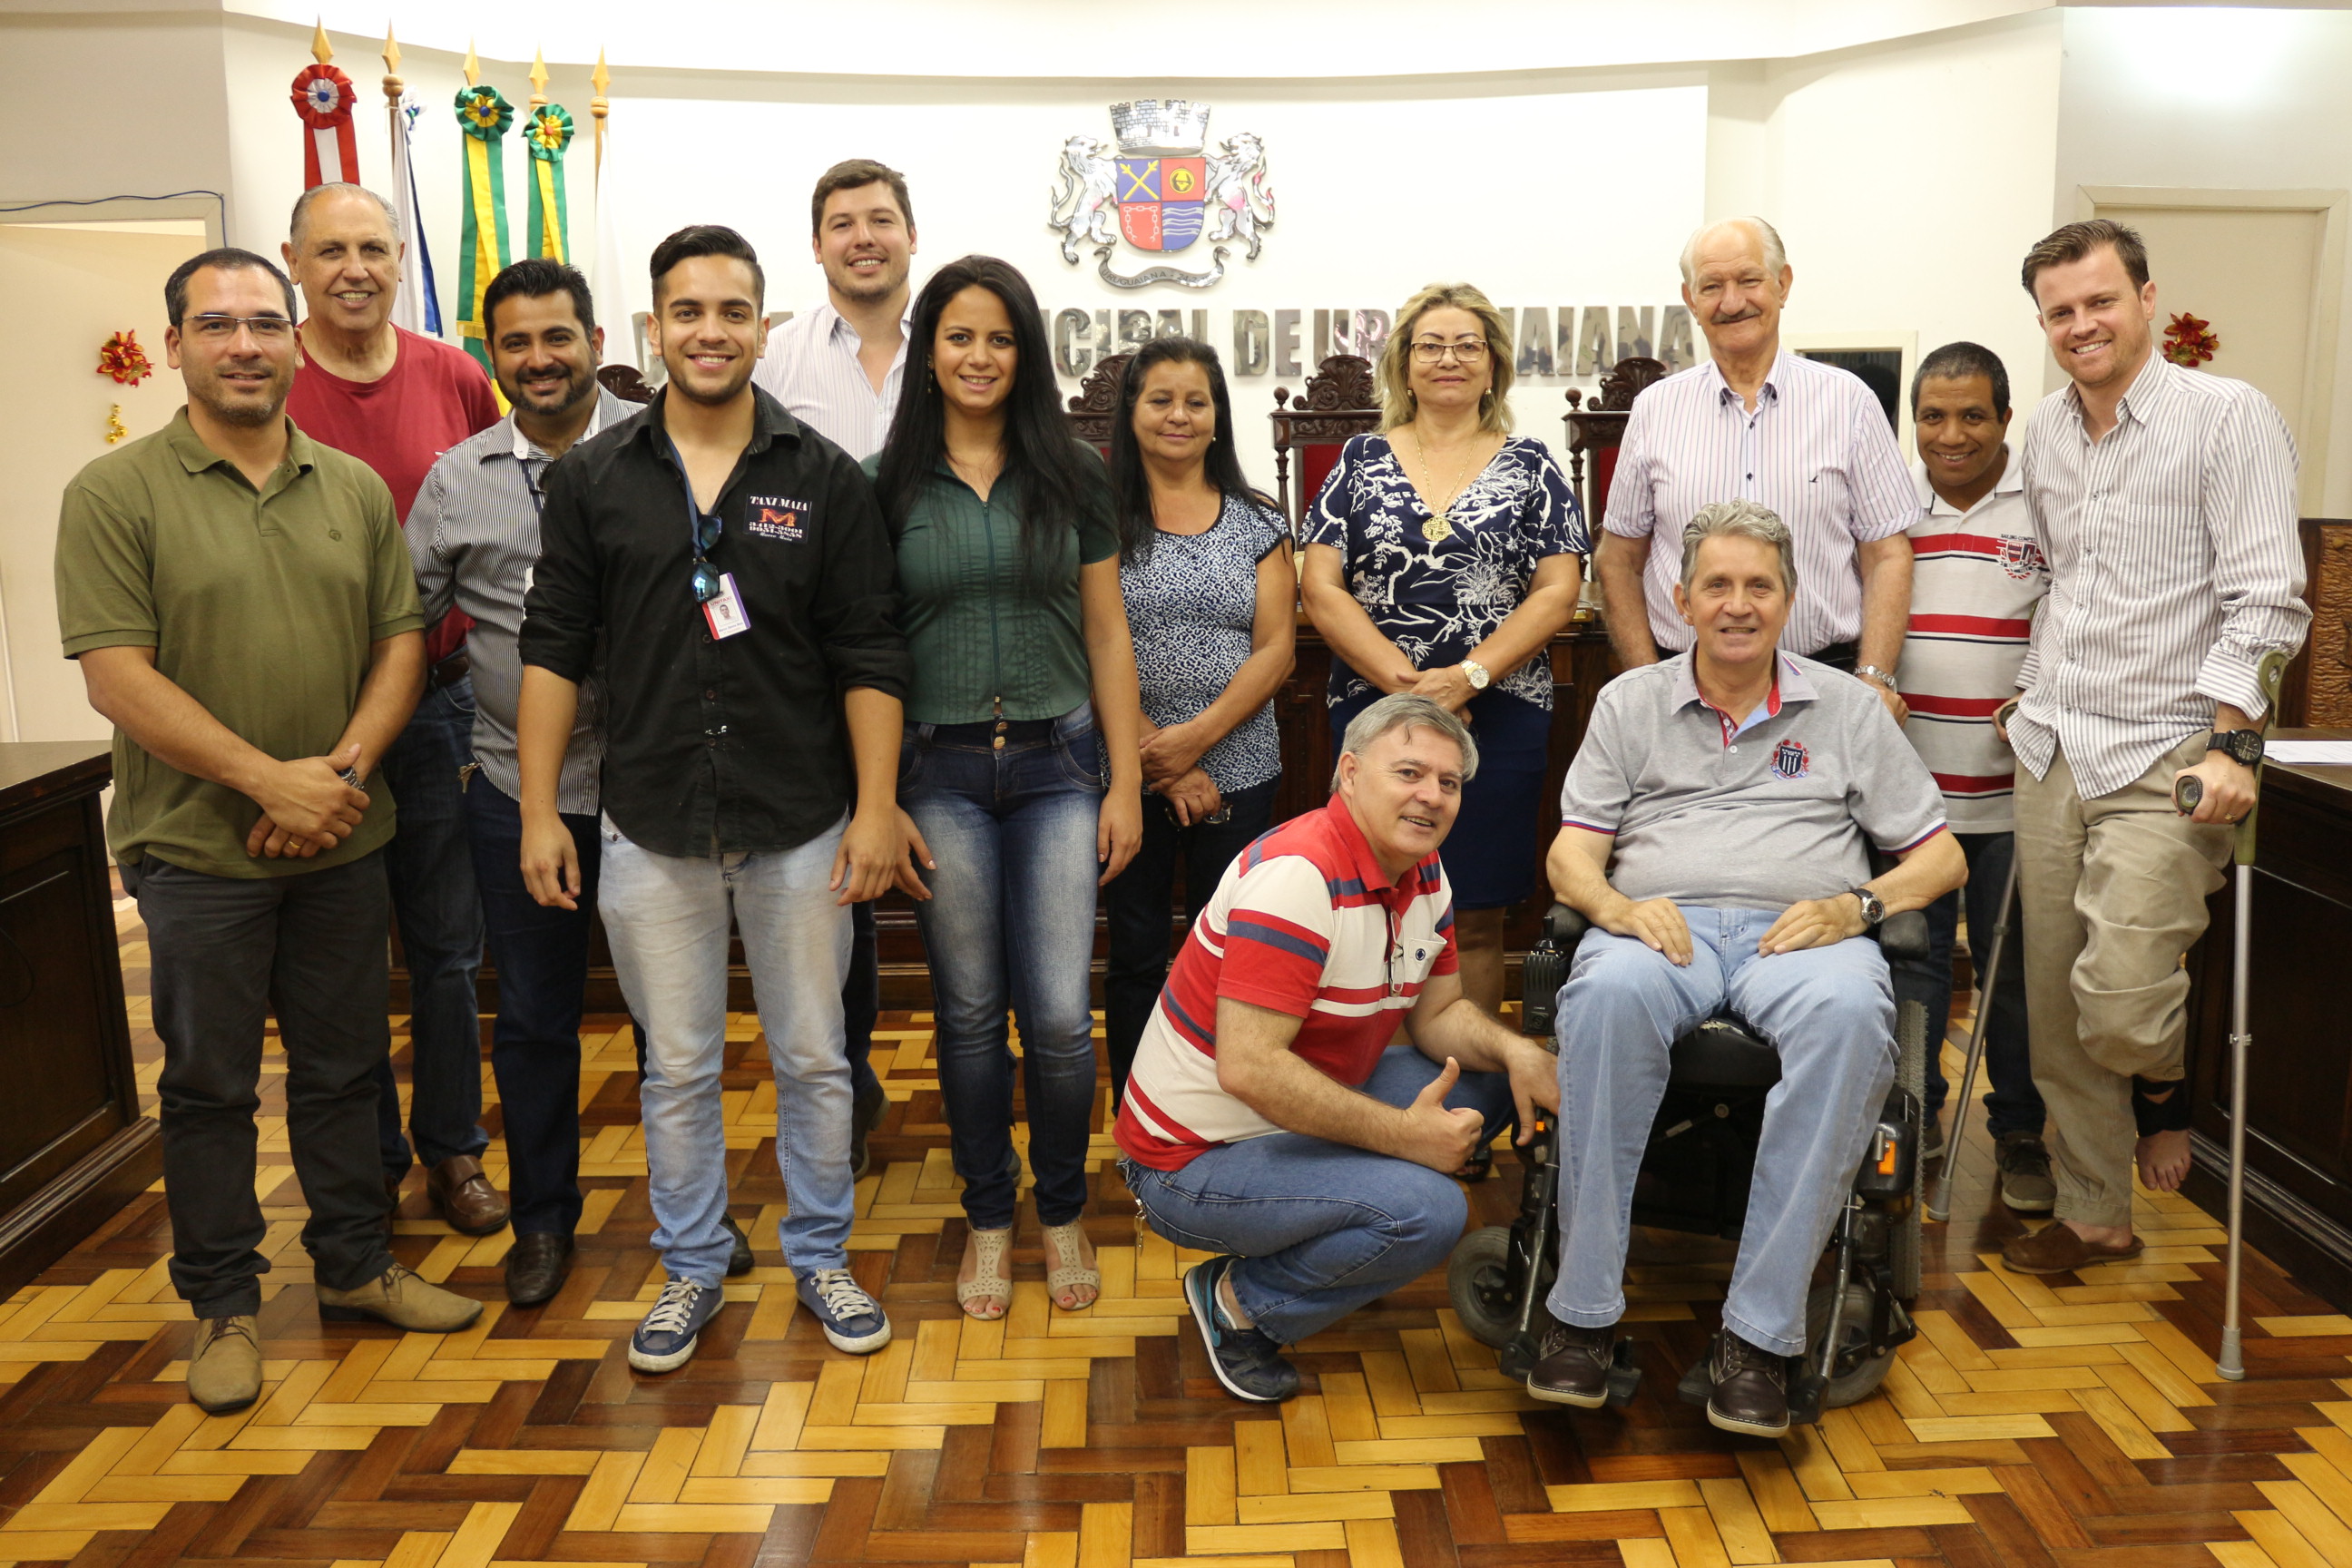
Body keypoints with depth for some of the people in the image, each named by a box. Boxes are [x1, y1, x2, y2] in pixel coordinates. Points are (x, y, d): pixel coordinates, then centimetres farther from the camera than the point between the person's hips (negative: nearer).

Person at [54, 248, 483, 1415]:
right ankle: (222, 1303, 23)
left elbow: (401, 641, 5)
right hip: (197, 848, -3)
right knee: (208, 1085, 8)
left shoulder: (355, 489, 7)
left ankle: (354, 1264, 31)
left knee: (343, 1065, 15)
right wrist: (269, 779, -18)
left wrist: (342, 768, -10)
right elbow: (118, 676, -13)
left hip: (342, 839, 4)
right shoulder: (114, 494, -6)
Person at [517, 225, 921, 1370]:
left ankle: (820, 1256, 29)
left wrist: (876, 807, -8)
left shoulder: (823, 479, 0)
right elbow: (554, 650, 3)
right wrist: (539, 811, -2)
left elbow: (868, 658, -2)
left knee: (812, 1057, 11)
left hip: (800, 826, 0)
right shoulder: (592, 479, 2)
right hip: (651, 829, 1)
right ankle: (691, 1267, 30)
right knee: (676, 1066, 12)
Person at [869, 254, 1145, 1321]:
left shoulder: (1071, 476, 5)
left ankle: (1064, 1213, 21)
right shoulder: (888, 484, 3)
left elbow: (1106, 633, 6)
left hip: (1056, 763, 0)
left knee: (1059, 1013, -3)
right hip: (940, 769, 0)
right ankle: (988, 1220, 26)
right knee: (970, 1010, 8)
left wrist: (1126, 783, 2)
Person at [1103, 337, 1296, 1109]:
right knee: (1136, 953, 6)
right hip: (1127, 774, -1)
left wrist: (1197, 735, -14)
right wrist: (1165, 764, -12)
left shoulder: (1256, 523, 7)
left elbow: (1276, 647, 0)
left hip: (1238, 773, 2)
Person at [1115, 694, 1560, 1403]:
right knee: (1426, 1210, -28)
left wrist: (1517, 1051, -12)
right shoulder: (1296, 874, -27)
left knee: (1490, 1079, 5)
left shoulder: (1425, 874, 3)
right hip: (1195, 1160, -9)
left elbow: (1440, 1013, 10)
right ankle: (1239, 1303, -4)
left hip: (1305, 1118, 9)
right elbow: (1249, 1068, -32)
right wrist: (1403, 1135, -27)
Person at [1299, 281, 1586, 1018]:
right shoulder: (1362, 461, 8)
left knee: (1475, 921, 4)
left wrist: (1467, 676, -14)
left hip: (1498, 713, 0)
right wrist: (1404, 682, -12)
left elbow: (1557, 591, -1)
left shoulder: (1531, 466, 8)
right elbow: (1320, 587, 0)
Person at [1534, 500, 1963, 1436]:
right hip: (1662, 926, 0)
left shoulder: (1846, 707, 20)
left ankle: (1758, 1333, -33)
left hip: (1803, 933, 1)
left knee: (1850, 1013, -37)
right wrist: (1615, 905, -11)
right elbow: (1571, 854, 12)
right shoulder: (1631, 702, 20)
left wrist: (1855, 905, -5)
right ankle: (1583, 1312, -30)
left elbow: (1941, 858, 16)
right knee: (1608, 994, -38)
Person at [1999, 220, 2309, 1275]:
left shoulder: (2228, 415, -6)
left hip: (2166, 753, -6)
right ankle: (2093, 1216, 24)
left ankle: (2161, 1085, 19)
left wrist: (2231, 743, -17)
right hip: (2053, 752, 6)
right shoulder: (2045, 434, 12)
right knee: (2057, 1012, 8)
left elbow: (2265, 598, -11)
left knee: (2119, 1002, -17)